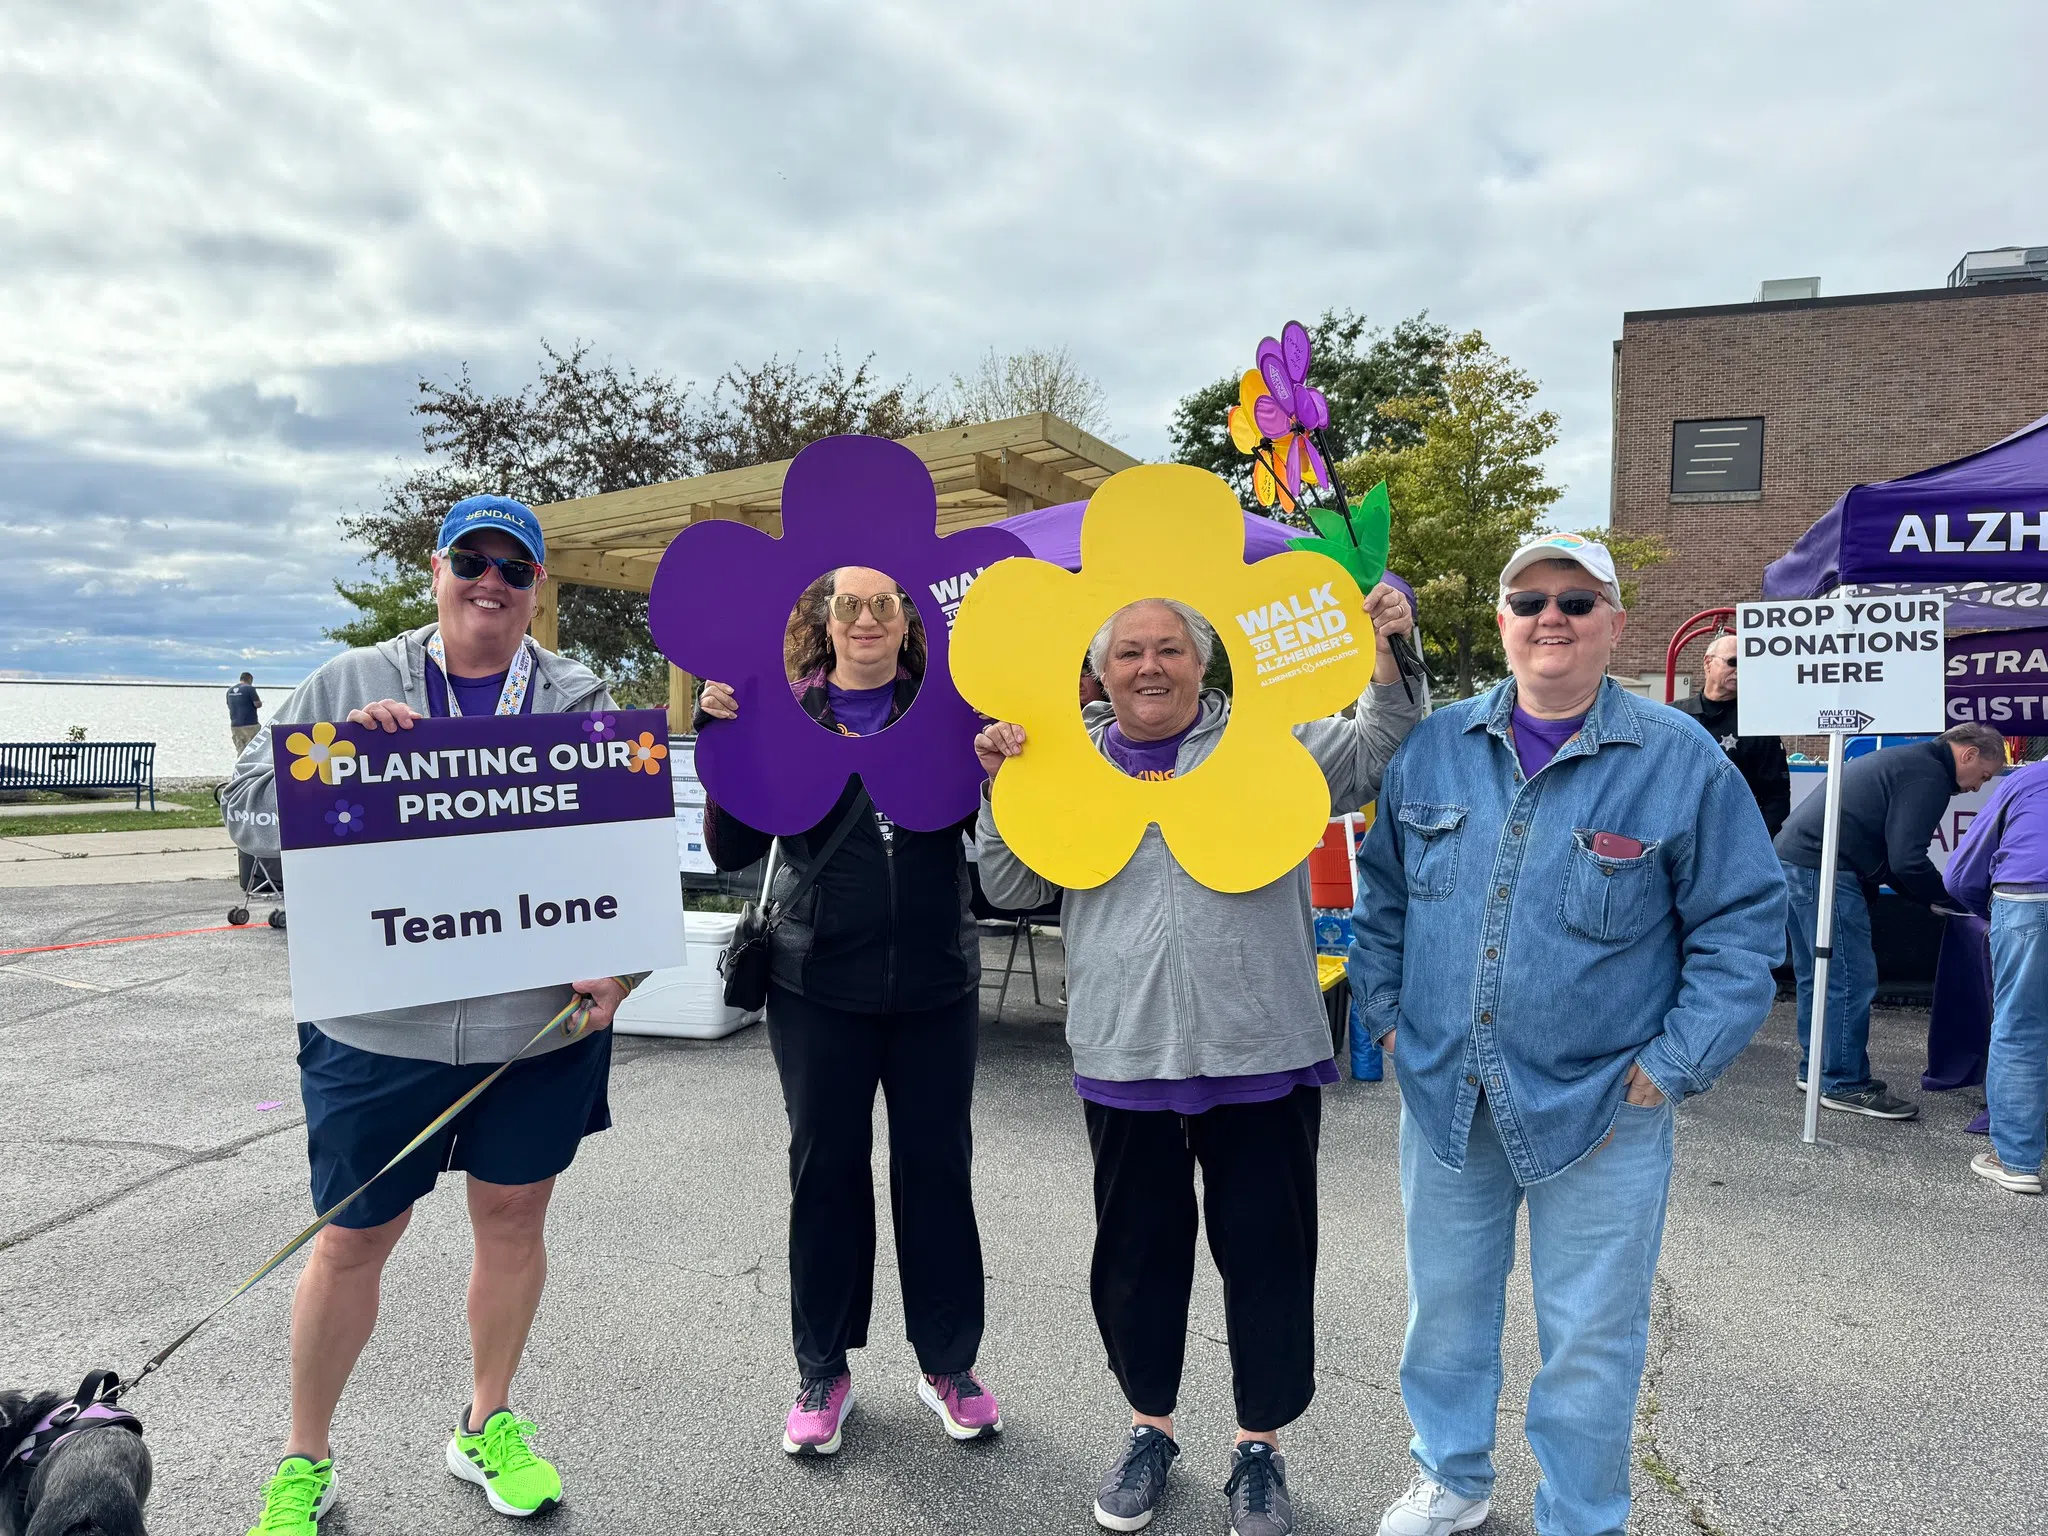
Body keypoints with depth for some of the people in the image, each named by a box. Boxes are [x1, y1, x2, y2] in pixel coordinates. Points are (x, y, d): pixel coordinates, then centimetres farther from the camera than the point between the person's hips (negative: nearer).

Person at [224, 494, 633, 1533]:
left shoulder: (581, 702, 4)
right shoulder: (351, 685, 3)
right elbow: (248, 809, 2)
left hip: (540, 1021, 1)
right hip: (380, 1024, -1)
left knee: (513, 1220, 14)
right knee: (353, 1240, 9)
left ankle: (488, 1429, 38)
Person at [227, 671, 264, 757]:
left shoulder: (230, 690, 13)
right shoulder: (249, 688, -9)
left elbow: (229, 706, 21)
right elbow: (258, 704, -13)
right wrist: (260, 701, 9)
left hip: (235, 725, 6)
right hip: (250, 724, -6)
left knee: (240, 750, 7)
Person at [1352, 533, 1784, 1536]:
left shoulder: (1680, 758, -7)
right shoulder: (1434, 746, 2)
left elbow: (1743, 921, -4)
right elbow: (1382, 891, 12)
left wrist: (1674, 1065, -9)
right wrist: (1387, 1014, 7)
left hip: (1601, 1109, -3)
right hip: (1443, 1095, 3)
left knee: (1589, 1339, 10)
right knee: (1444, 1303, 19)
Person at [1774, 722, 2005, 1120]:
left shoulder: (1902, 760, 25)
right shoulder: (1929, 775, -7)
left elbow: (1890, 857, 27)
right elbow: (1907, 860, -14)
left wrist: (1930, 897, 20)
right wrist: (1947, 897, 1)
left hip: (1790, 856, 11)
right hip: (1823, 869, -11)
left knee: (1816, 976, 18)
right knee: (1851, 980, -3)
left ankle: (1815, 1069, 27)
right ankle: (1846, 1085, 4)